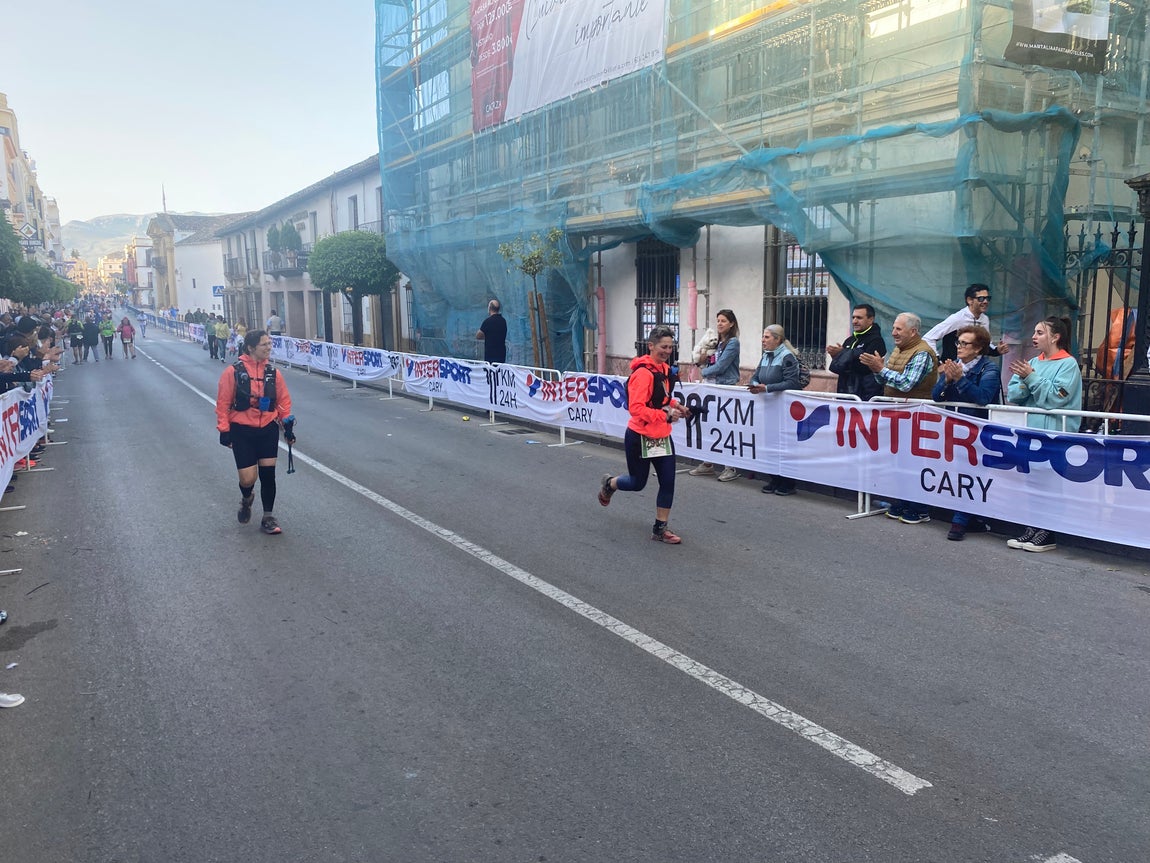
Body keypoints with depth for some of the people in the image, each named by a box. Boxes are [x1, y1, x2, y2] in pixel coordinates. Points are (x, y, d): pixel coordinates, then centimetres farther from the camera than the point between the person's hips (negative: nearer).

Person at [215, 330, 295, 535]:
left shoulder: (273, 372, 1)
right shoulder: (234, 371, -9)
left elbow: (283, 400, 10)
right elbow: (223, 402, -5)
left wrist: (287, 424, 4)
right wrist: (224, 429, -6)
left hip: (268, 429, 3)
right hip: (242, 431, -3)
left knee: (268, 474, 2)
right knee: (248, 478, -3)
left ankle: (268, 518, 17)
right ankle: (246, 499, 34)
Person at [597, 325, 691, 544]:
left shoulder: (665, 370, 5)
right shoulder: (643, 373, -22)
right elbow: (636, 408, -27)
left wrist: (675, 405, 5)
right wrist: (665, 415, -27)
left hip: (661, 437, 7)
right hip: (640, 437, -7)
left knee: (668, 482, 3)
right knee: (638, 482, 10)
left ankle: (660, 529, 15)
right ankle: (609, 483, 42)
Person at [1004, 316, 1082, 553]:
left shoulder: (1068, 364, -3)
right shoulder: (1033, 362, 15)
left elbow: (1053, 398, -15)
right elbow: (1013, 395, 8)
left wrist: (1031, 378, -15)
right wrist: (1024, 380, -10)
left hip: (1054, 436, -6)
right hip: (1029, 432, 6)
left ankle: (1048, 534, 3)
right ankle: (1032, 529, 15)